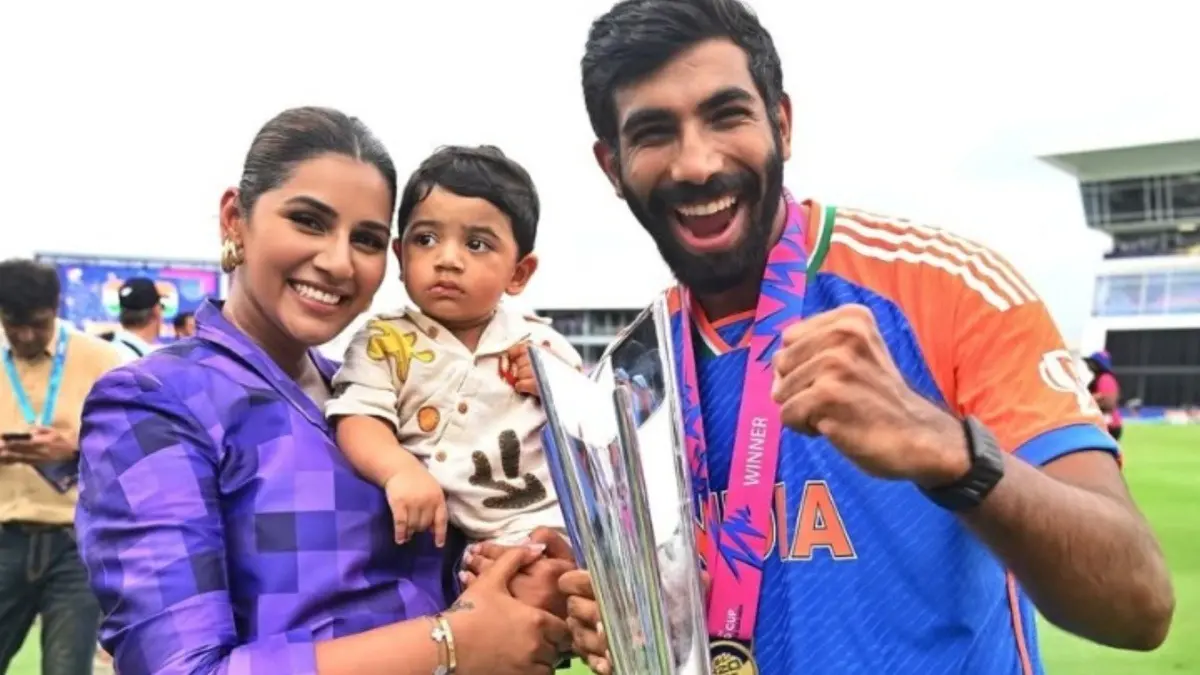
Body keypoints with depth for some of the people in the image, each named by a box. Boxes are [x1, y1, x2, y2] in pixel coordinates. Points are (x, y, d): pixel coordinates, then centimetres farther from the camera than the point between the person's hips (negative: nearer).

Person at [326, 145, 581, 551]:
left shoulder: (540, 344, 9)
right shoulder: (385, 343, 4)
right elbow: (357, 421, -11)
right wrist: (399, 470, -31)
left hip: (540, 531, 1)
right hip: (432, 540, 0)